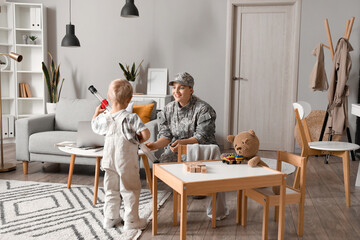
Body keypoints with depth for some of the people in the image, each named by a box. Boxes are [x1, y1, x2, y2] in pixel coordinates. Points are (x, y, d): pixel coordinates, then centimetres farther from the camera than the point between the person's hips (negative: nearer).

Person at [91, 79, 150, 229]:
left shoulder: (104, 118, -2)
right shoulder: (130, 118, -19)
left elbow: (94, 126, 20)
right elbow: (146, 134, -24)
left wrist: (97, 112, 37)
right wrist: (138, 141, -2)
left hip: (109, 161, 5)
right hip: (126, 162, -5)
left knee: (111, 190, 18)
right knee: (130, 190, 8)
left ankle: (110, 218, 27)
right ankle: (131, 221, 15)